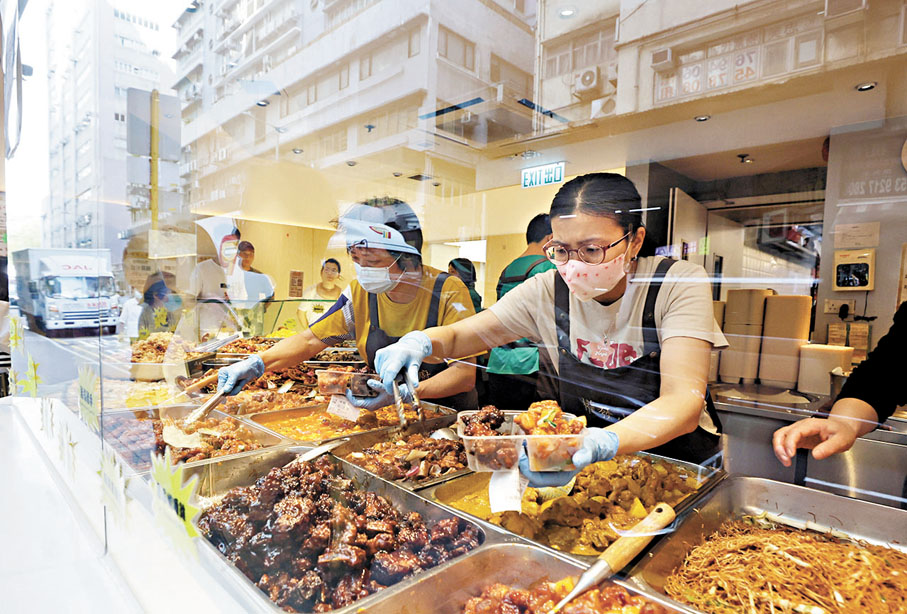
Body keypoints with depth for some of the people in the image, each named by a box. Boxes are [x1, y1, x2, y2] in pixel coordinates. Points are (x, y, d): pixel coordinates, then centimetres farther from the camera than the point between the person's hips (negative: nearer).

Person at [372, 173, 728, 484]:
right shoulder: (548, 291, -9)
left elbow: (683, 402, -28)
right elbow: (457, 336, -5)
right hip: (578, 457, 3)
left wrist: (602, 443, -47)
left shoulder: (679, 284, -17)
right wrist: (420, 342, -28)